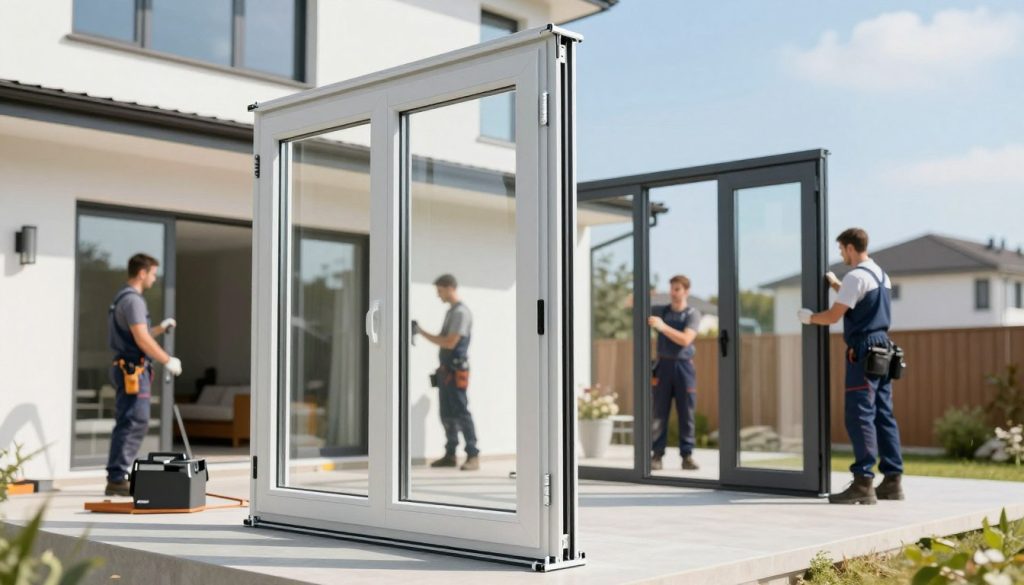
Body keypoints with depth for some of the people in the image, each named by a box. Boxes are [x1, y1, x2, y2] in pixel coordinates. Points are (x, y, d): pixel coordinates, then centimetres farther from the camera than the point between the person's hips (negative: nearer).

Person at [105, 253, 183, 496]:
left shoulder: (124, 298, 19)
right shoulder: (132, 299, -13)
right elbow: (142, 340, -20)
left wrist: (161, 328, 19)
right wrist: (168, 360, -12)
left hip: (129, 369, 11)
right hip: (133, 370, -11)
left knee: (128, 424, 13)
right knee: (133, 424, -10)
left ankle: (117, 477, 16)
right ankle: (117, 478, -8)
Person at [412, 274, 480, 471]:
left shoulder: (461, 312, -13)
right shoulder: (451, 311, 17)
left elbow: (449, 343, -18)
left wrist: (421, 332, -13)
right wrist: (420, 332, 9)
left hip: (456, 371, -9)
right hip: (446, 370, 9)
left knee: (461, 413, -10)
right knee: (447, 415, 11)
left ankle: (473, 455, -7)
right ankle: (450, 455, 18)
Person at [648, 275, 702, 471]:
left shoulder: (693, 314, 2)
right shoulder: (660, 311, 9)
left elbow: (685, 339, -12)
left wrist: (663, 326, -20)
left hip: (684, 366, -1)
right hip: (664, 365, 1)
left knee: (686, 413, 1)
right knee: (659, 412, -1)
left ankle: (687, 456, 6)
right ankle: (656, 455, 2)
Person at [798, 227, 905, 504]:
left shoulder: (856, 276, -12)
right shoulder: (881, 275, 16)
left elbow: (833, 316, -12)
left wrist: (809, 317, 4)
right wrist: (836, 285, 31)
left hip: (863, 352, -9)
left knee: (860, 416, -8)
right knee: (883, 415, 10)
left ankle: (863, 482, -9)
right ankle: (892, 480, 13)